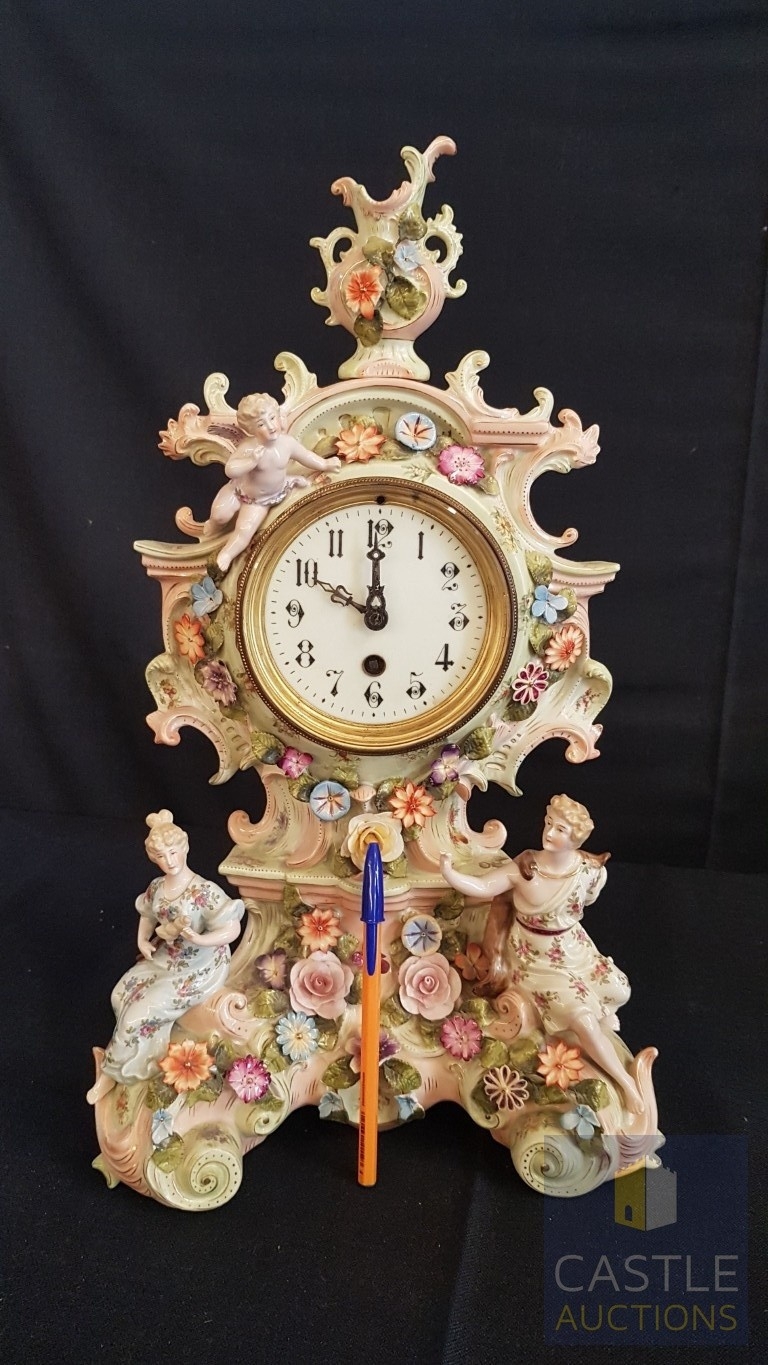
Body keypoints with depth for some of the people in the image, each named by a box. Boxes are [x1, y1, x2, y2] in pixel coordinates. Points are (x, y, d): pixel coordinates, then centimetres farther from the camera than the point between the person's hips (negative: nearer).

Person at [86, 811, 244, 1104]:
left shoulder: (205, 891, -28)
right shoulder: (156, 887, -6)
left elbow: (232, 930, -26)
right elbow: (147, 916, 15)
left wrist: (199, 939, -39)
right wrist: (143, 940, -4)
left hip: (197, 969, -7)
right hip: (165, 957, 7)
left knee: (140, 1013, -8)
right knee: (122, 994, -2)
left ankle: (115, 1072, 16)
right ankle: (143, 1052, 20)